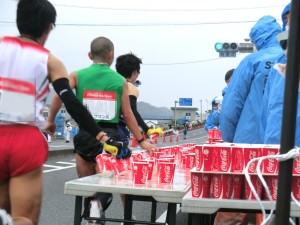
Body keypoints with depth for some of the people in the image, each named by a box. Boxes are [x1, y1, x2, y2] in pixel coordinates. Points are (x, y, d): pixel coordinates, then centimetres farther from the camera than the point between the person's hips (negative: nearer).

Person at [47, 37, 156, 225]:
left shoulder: (78, 75, 4)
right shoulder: (120, 80, 6)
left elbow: (59, 95, -12)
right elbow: (127, 114, 5)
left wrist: (51, 121, 0)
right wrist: (141, 141, 13)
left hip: (85, 135, 0)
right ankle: (99, 202, -29)